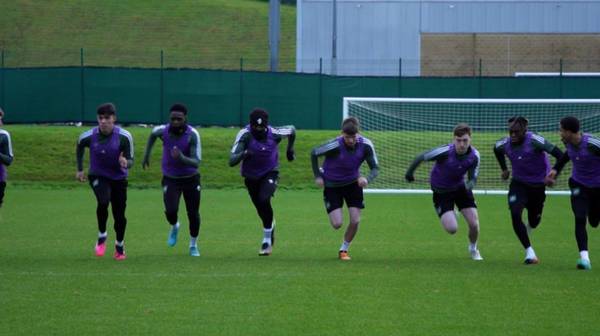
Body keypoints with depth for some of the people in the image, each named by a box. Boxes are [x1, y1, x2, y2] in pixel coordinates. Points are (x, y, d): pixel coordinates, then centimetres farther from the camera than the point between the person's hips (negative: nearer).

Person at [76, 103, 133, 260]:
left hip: (118, 178, 1)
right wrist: (80, 169, 12)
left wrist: (125, 163, -37)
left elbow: (130, 160, -13)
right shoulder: (89, 136, -14)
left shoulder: (124, 136, -18)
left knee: (119, 215, 3)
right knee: (103, 201, -31)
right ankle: (101, 236, -7)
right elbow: (80, 146, 9)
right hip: (98, 176, -1)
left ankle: (120, 246, 32)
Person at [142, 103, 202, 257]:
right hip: (170, 179, 1)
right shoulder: (163, 131, -15)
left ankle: (193, 245, 29)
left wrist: (182, 158, -45)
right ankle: (174, 227, 21)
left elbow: (196, 162, -26)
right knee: (171, 211, -17)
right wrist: (147, 154, 14)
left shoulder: (192, 135, -23)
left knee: (193, 214, 3)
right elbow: (153, 134, 11)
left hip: (190, 179, -1)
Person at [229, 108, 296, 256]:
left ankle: (267, 239, -14)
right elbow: (232, 161, -33)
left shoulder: (274, 133, -20)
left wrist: (290, 149, 11)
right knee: (262, 210, 13)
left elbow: (292, 130, 5)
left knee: (264, 200, -27)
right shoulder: (245, 135, -26)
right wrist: (244, 154, -52)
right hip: (251, 176, 1)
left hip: (270, 173, -1)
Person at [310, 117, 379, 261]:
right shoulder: (335, 145, -29)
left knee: (355, 221, -5)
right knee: (337, 224, -10)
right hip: (331, 185, -3)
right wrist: (317, 176, -12)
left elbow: (375, 168, -13)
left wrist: (368, 179, -34)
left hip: (353, 183, 3)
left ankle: (344, 249, 20)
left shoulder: (365, 145, -20)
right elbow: (314, 153, -12)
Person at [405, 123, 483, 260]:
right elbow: (421, 157, -19)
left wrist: (470, 185, -32)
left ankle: (473, 249, 29)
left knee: (474, 224, -5)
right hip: (441, 191, -3)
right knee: (452, 229, -16)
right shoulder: (445, 152, -31)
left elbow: (473, 177, -7)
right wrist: (410, 173, -3)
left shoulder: (474, 155, -18)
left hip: (460, 187, 3)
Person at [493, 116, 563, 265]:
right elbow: (496, 149, 16)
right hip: (518, 184, 2)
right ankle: (529, 251, -13)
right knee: (515, 215, -20)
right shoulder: (505, 144, -11)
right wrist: (504, 169, 12)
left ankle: (526, 232, 52)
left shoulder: (534, 140, -27)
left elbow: (559, 154, -26)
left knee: (534, 220, 12)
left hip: (538, 185, -2)